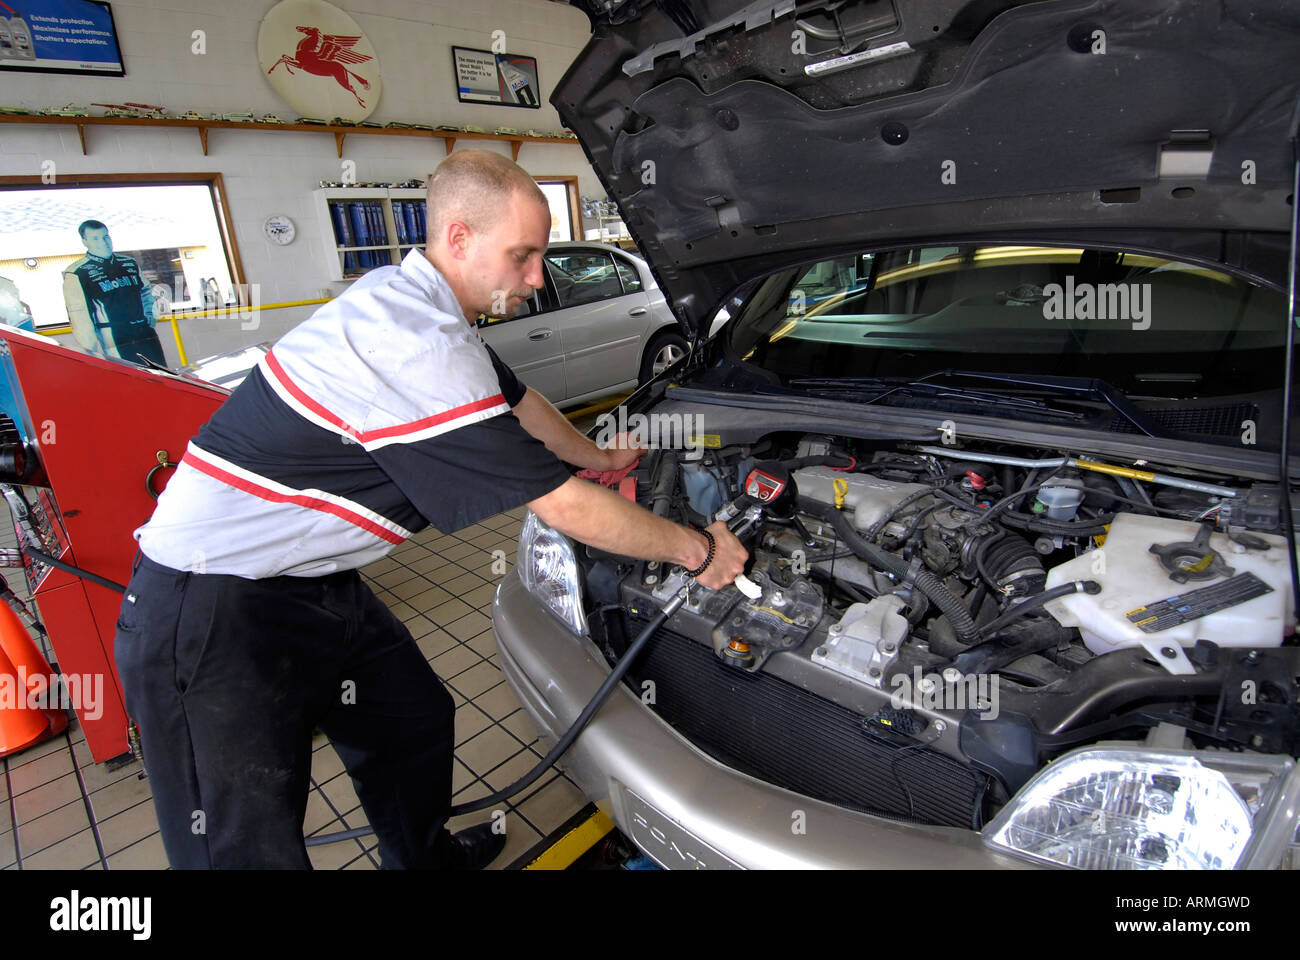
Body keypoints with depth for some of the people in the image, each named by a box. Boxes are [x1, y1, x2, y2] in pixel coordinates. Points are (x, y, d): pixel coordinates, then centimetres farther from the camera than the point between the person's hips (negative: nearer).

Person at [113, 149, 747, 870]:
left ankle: (424, 855, 44)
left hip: (312, 585, 10)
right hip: (211, 610, -9)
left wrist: (597, 455, 33)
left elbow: (518, 401, 21)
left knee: (416, 719, 18)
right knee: (252, 846, 1)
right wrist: (698, 550, -11)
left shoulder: (414, 299, 4)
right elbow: (564, 508, -24)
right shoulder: (418, 349, -28)